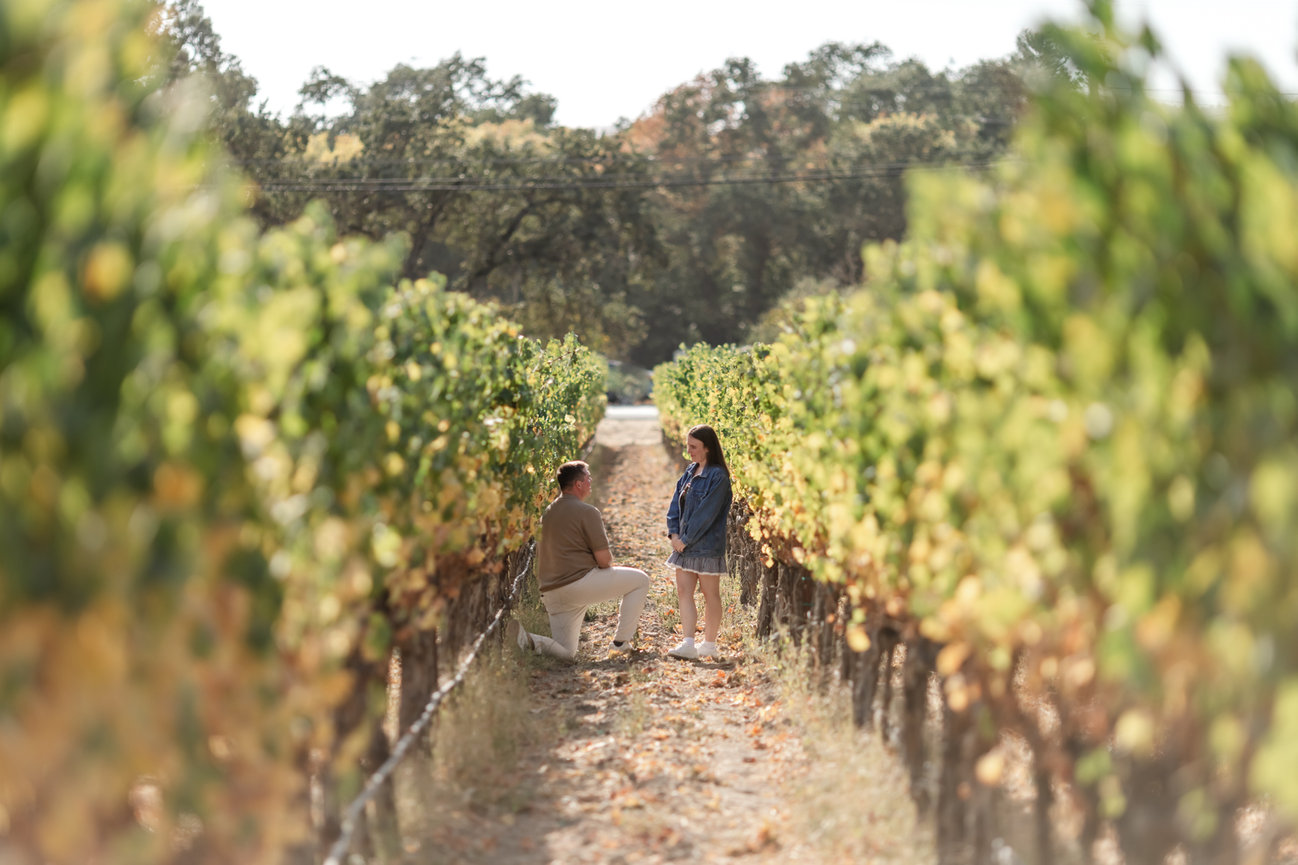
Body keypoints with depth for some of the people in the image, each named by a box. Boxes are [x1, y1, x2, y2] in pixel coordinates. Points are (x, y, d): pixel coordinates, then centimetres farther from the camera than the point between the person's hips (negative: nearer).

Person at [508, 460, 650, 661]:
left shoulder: (547, 512, 18)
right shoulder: (587, 512, -8)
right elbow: (604, 559, -10)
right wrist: (609, 564, 15)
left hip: (551, 592, 8)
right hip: (578, 583, -8)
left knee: (566, 653, 14)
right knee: (640, 579, 8)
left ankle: (525, 639, -13)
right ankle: (621, 642, 9)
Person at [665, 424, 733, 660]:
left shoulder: (717, 477, -14)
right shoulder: (690, 472, 12)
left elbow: (706, 513, -18)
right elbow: (676, 503, 11)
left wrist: (686, 539, -16)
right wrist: (674, 533, -2)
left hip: (707, 546, -8)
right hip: (685, 544, 8)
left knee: (710, 594, 3)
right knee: (684, 591, 1)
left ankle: (709, 644, 12)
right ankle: (688, 644, -3)